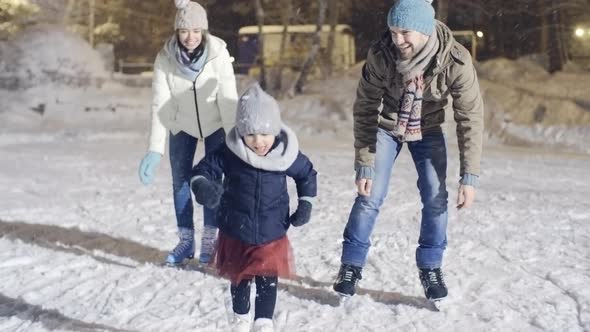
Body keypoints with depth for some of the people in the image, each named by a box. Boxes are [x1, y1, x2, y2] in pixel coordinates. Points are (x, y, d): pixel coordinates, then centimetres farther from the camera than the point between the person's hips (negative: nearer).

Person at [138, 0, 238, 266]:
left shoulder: (219, 54, -27)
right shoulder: (165, 58, -23)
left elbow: (228, 101, -28)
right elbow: (160, 105, -25)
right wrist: (155, 150, -33)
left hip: (214, 125, -2)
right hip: (182, 125, 2)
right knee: (180, 180, 1)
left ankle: (210, 240, 9)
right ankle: (185, 241, 13)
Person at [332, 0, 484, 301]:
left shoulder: (456, 60, -32)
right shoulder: (380, 55, -31)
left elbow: (470, 118, -25)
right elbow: (365, 110, -20)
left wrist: (469, 177, -27)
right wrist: (364, 166, -19)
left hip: (427, 131, 1)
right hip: (386, 127, 0)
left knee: (435, 198, -7)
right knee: (370, 196, -6)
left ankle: (430, 267, 13)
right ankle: (351, 265, 10)